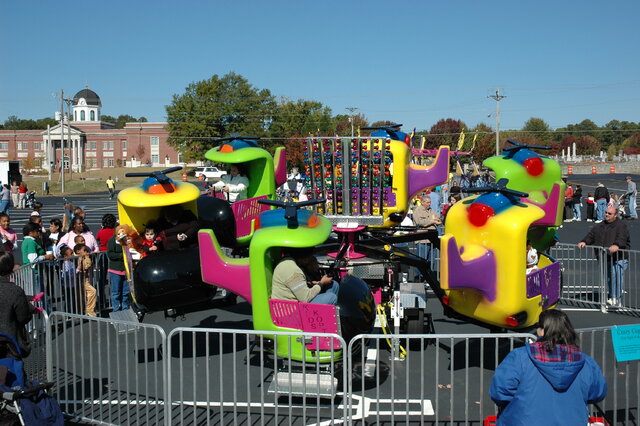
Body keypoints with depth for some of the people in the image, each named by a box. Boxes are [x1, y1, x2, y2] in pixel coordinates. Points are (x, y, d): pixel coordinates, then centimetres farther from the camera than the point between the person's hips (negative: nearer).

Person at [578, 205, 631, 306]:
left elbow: (622, 237, -23)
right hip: (604, 259, 7)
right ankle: (612, 297, 24)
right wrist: (584, 242, -9)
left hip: (618, 258, -6)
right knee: (608, 278, 12)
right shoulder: (600, 226, 17)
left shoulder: (621, 225, -5)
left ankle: (617, 299, -11)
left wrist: (617, 245, -42)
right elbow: (591, 235, 11)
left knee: (616, 276, -16)